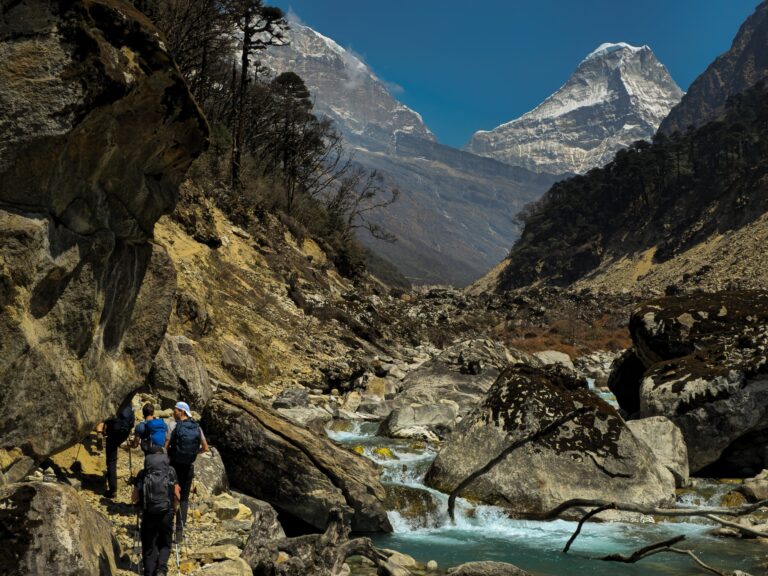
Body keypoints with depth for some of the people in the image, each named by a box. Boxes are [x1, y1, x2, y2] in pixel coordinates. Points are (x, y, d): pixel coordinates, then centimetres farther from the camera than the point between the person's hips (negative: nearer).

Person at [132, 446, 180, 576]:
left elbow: (134, 498, 3)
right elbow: (177, 495, 2)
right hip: (166, 513, 0)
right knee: (165, 544, 15)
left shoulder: (143, 474, 5)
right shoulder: (170, 471, 6)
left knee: (149, 548, 10)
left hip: (148, 514, 0)